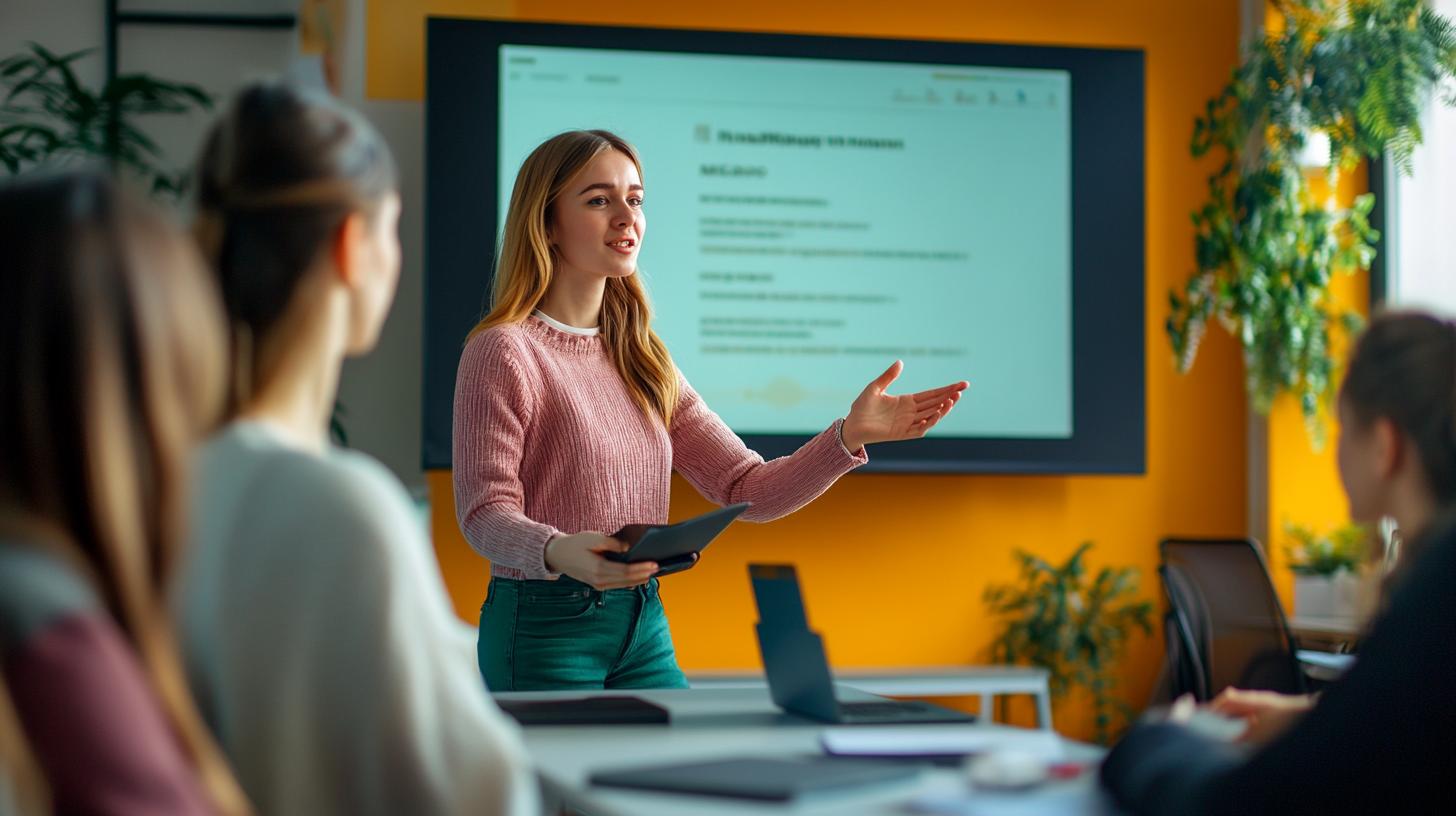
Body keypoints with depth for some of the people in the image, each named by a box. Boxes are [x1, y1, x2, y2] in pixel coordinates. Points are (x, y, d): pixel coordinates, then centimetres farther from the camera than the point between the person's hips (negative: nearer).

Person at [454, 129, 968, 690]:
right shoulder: (503, 351, -9)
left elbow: (749, 491, 7)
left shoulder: (641, 362, 12)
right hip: (544, 628, -6)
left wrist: (851, 434, -8)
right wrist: (560, 553, -35)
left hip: (645, 625, 6)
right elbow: (485, 512, -15)